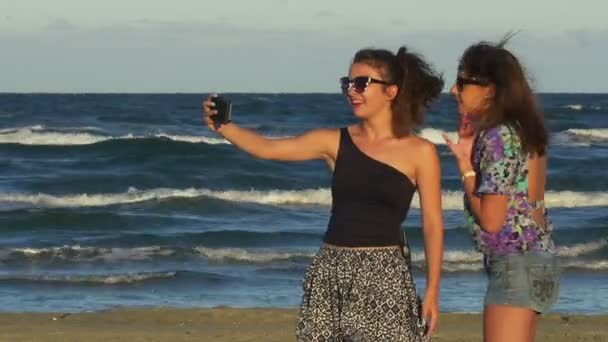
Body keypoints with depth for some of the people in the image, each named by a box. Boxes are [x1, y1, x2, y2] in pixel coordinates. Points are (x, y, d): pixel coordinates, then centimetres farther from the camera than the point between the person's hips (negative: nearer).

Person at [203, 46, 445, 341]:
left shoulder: (420, 152, -2)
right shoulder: (335, 142, 5)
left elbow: (433, 224, -1)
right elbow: (267, 148, -3)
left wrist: (432, 290, -4)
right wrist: (222, 126, -20)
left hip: (384, 276, -3)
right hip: (331, 273, 4)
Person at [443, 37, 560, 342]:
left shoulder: (498, 137, -17)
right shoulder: (521, 130, 11)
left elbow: (491, 220, -19)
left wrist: (465, 165, -9)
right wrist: (473, 152, 10)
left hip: (515, 264, -10)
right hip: (534, 258, 10)